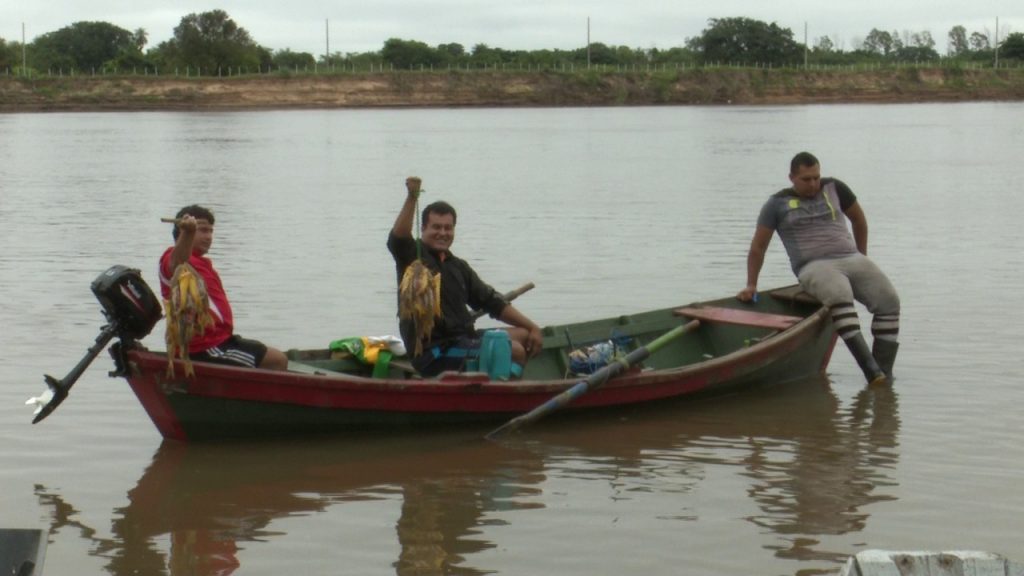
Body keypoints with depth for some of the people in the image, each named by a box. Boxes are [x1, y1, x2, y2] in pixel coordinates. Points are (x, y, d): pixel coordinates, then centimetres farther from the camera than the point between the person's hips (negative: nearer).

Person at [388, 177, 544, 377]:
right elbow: (398, 239, -24)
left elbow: (492, 302, 20)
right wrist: (411, 198, -37)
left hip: (464, 341, 8)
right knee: (514, 351, -19)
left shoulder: (459, 267, 19)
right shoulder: (414, 257, -1)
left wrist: (532, 327, 12)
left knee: (525, 336, 2)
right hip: (432, 355, -8)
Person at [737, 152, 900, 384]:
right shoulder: (778, 203, 8)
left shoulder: (834, 188, 15)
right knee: (840, 295, -38)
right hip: (814, 267, -4)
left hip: (852, 258, 4)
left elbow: (858, 219, 29)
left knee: (889, 300, -20)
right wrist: (751, 285, 8)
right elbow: (757, 248, 12)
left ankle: (884, 374, -19)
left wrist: (862, 257, 30)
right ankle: (869, 367, -45)